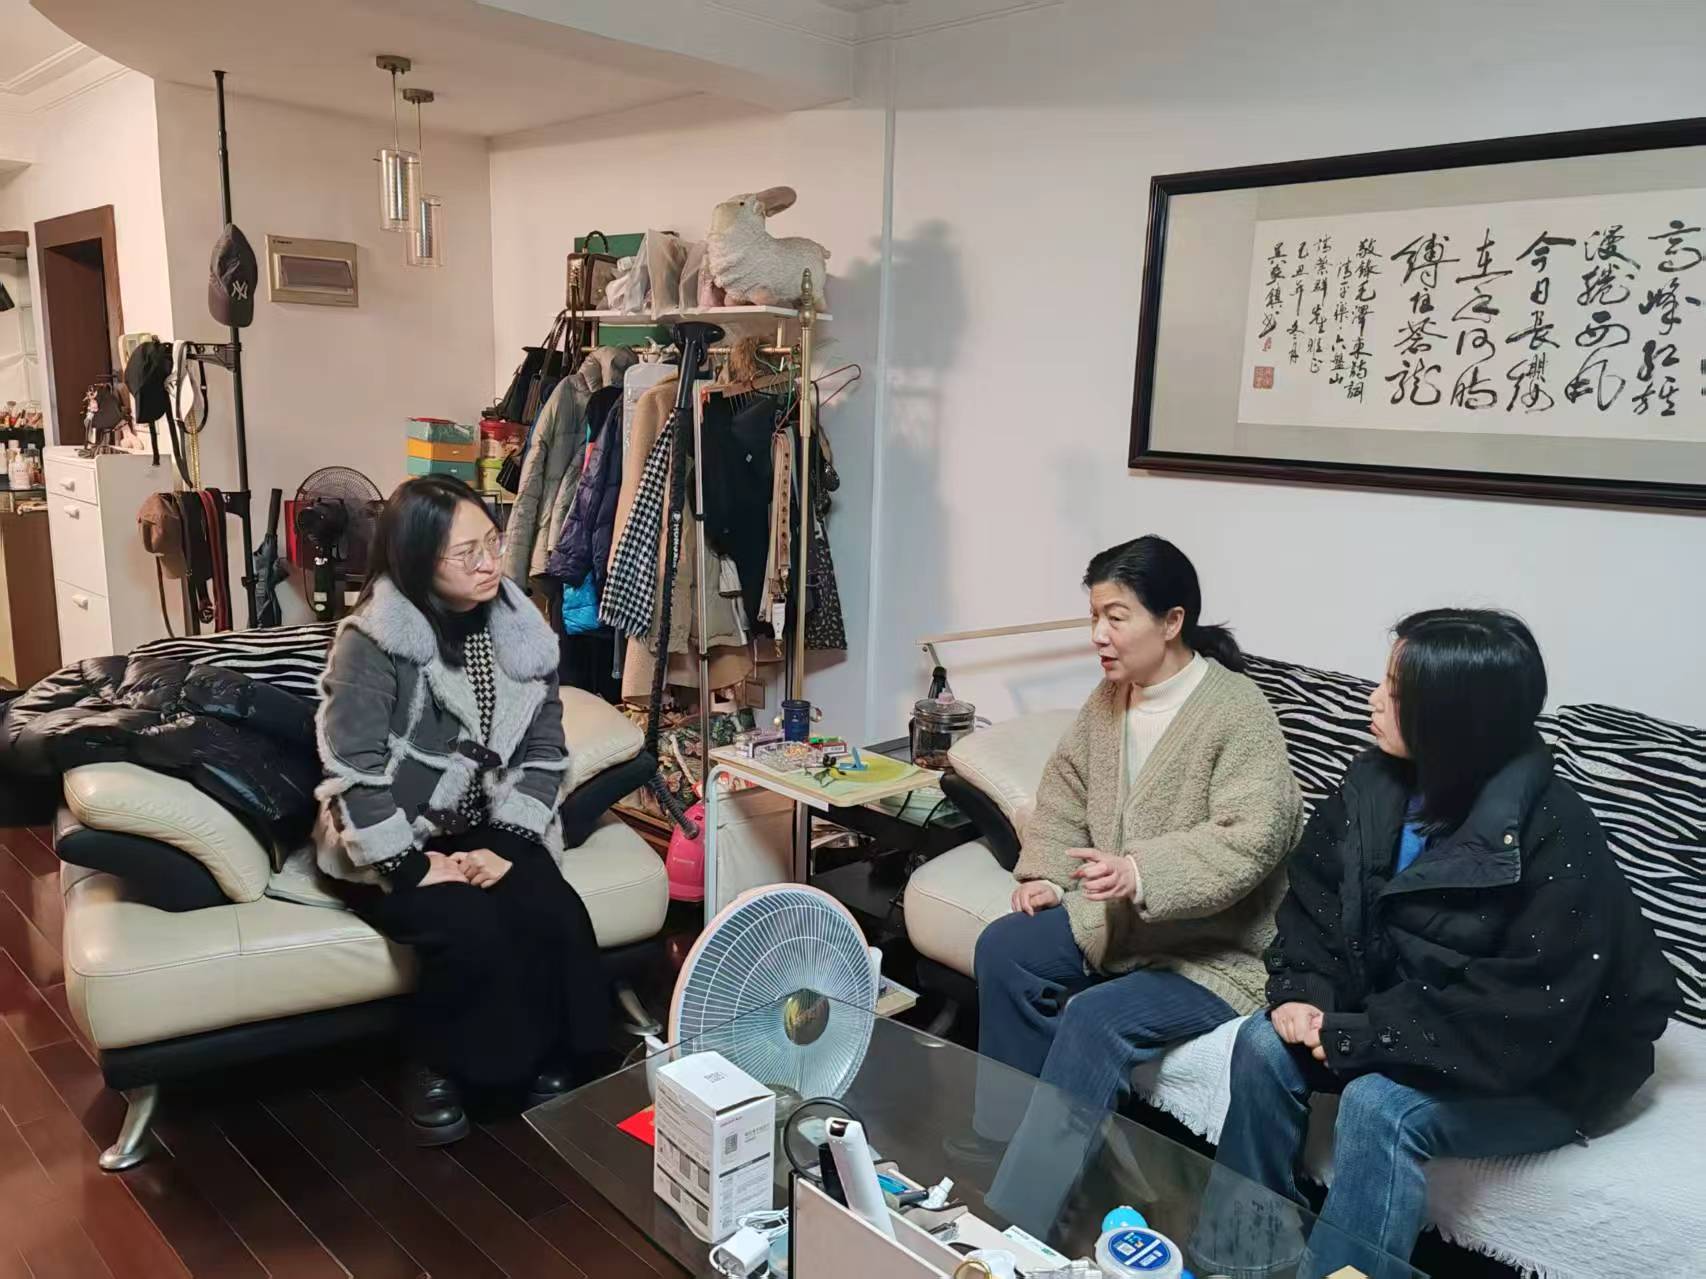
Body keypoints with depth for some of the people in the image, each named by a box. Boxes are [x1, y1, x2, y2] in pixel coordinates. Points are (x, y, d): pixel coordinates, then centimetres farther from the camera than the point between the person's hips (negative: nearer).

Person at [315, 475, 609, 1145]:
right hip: (390, 842, -4)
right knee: (470, 932, -29)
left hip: (488, 831, 4)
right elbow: (354, 773, -17)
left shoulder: (522, 631, -1)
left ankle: (554, 1063, 2)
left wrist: (506, 844, -12)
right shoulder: (371, 641, -16)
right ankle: (433, 1067, 0)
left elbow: (543, 750, 0)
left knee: (557, 918, -23)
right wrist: (412, 868, -19)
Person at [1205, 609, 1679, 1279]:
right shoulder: (1377, 784, -6)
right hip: (1409, 1018, 7)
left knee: (1380, 1105, -30)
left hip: (1545, 1070, -6)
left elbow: (1524, 1017, -28)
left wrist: (1352, 1035, -27)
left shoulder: (1554, 835, -26)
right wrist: (1302, 994, -18)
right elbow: (1314, 902, 1)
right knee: (1264, 1044, -13)